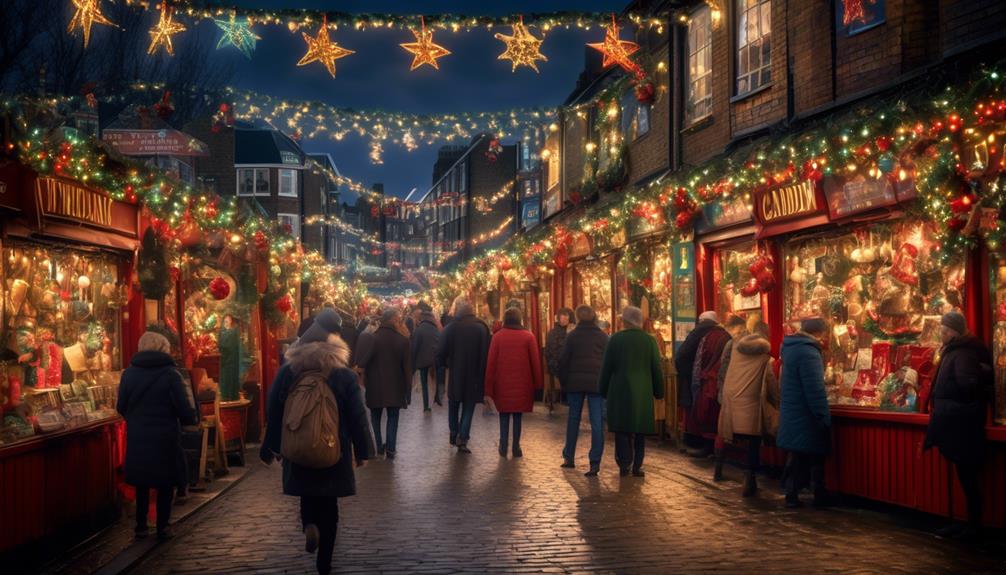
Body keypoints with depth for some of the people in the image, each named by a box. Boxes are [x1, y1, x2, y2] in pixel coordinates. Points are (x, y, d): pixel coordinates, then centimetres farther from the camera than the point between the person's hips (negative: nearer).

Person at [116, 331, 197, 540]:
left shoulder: (129, 373, -1)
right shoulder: (170, 374, -12)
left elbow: (121, 407, 5)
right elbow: (184, 409, -13)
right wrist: (193, 420, 9)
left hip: (137, 438, 3)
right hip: (165, 439, -3)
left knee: (142, 483, 17)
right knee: (165, 483, 12)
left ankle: (141, 526, 21)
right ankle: (162, 527, 15)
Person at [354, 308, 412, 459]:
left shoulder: (372, 339, -12)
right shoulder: (403, 340, -8)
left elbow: (361, 360, -20)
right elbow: (408, 367, -5)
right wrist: (408, 388, 2)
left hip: (375, 387, 0)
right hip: (395, 388, 0)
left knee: (376, 416, 17)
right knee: (393, 417, 10)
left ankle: (379, 446, 17)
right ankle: (390, 448, 3)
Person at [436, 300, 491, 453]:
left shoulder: (450, 328, -7)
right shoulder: (482, 328, -7)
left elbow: (441, 352, -6)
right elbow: (487, 353, -7)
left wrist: (441, 365, 15)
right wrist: (483, 374, 2)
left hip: (455, 376, 0)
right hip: (474, 376, 0)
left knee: (453, 407, 20)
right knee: (468, 408, 7)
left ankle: (454, 435, 27)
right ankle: (462, 440, -3)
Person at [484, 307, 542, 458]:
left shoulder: (498, 337, -3)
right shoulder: (528, 337, -4)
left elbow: (491, 363, -3)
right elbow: (535, 361, -3)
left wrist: (489, 388, 3)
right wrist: (537, 384, 6)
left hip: (502, 383, 0)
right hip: (522, 383, 0)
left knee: (504, 414, 12)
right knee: (518, 414, 10)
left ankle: (503, 446, 8)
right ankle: (516, 447, 8)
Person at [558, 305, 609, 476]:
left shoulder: (572, 336, 0)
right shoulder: (603, 337, 2)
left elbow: (563, 361, 0)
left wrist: (563, 382, 9)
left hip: (575, 383, 1)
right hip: (597, 383, 0)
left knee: (573, 419, 14)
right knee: (597, 422, -2)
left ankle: (569, 457, 20)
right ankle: (595, 462, -9)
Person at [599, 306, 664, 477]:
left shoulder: (615, 339, -5)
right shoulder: (649, 340, -2)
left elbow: (606, 368, -1)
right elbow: (656, 369, 2)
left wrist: (604, 391, 9)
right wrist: (659, 391, 12)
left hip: (619, 392, -1)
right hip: (643, 392, 1)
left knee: (622, 430, 7)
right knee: (640, 431, 10)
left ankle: (624, 465, 3)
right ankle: (637, 466, 8)